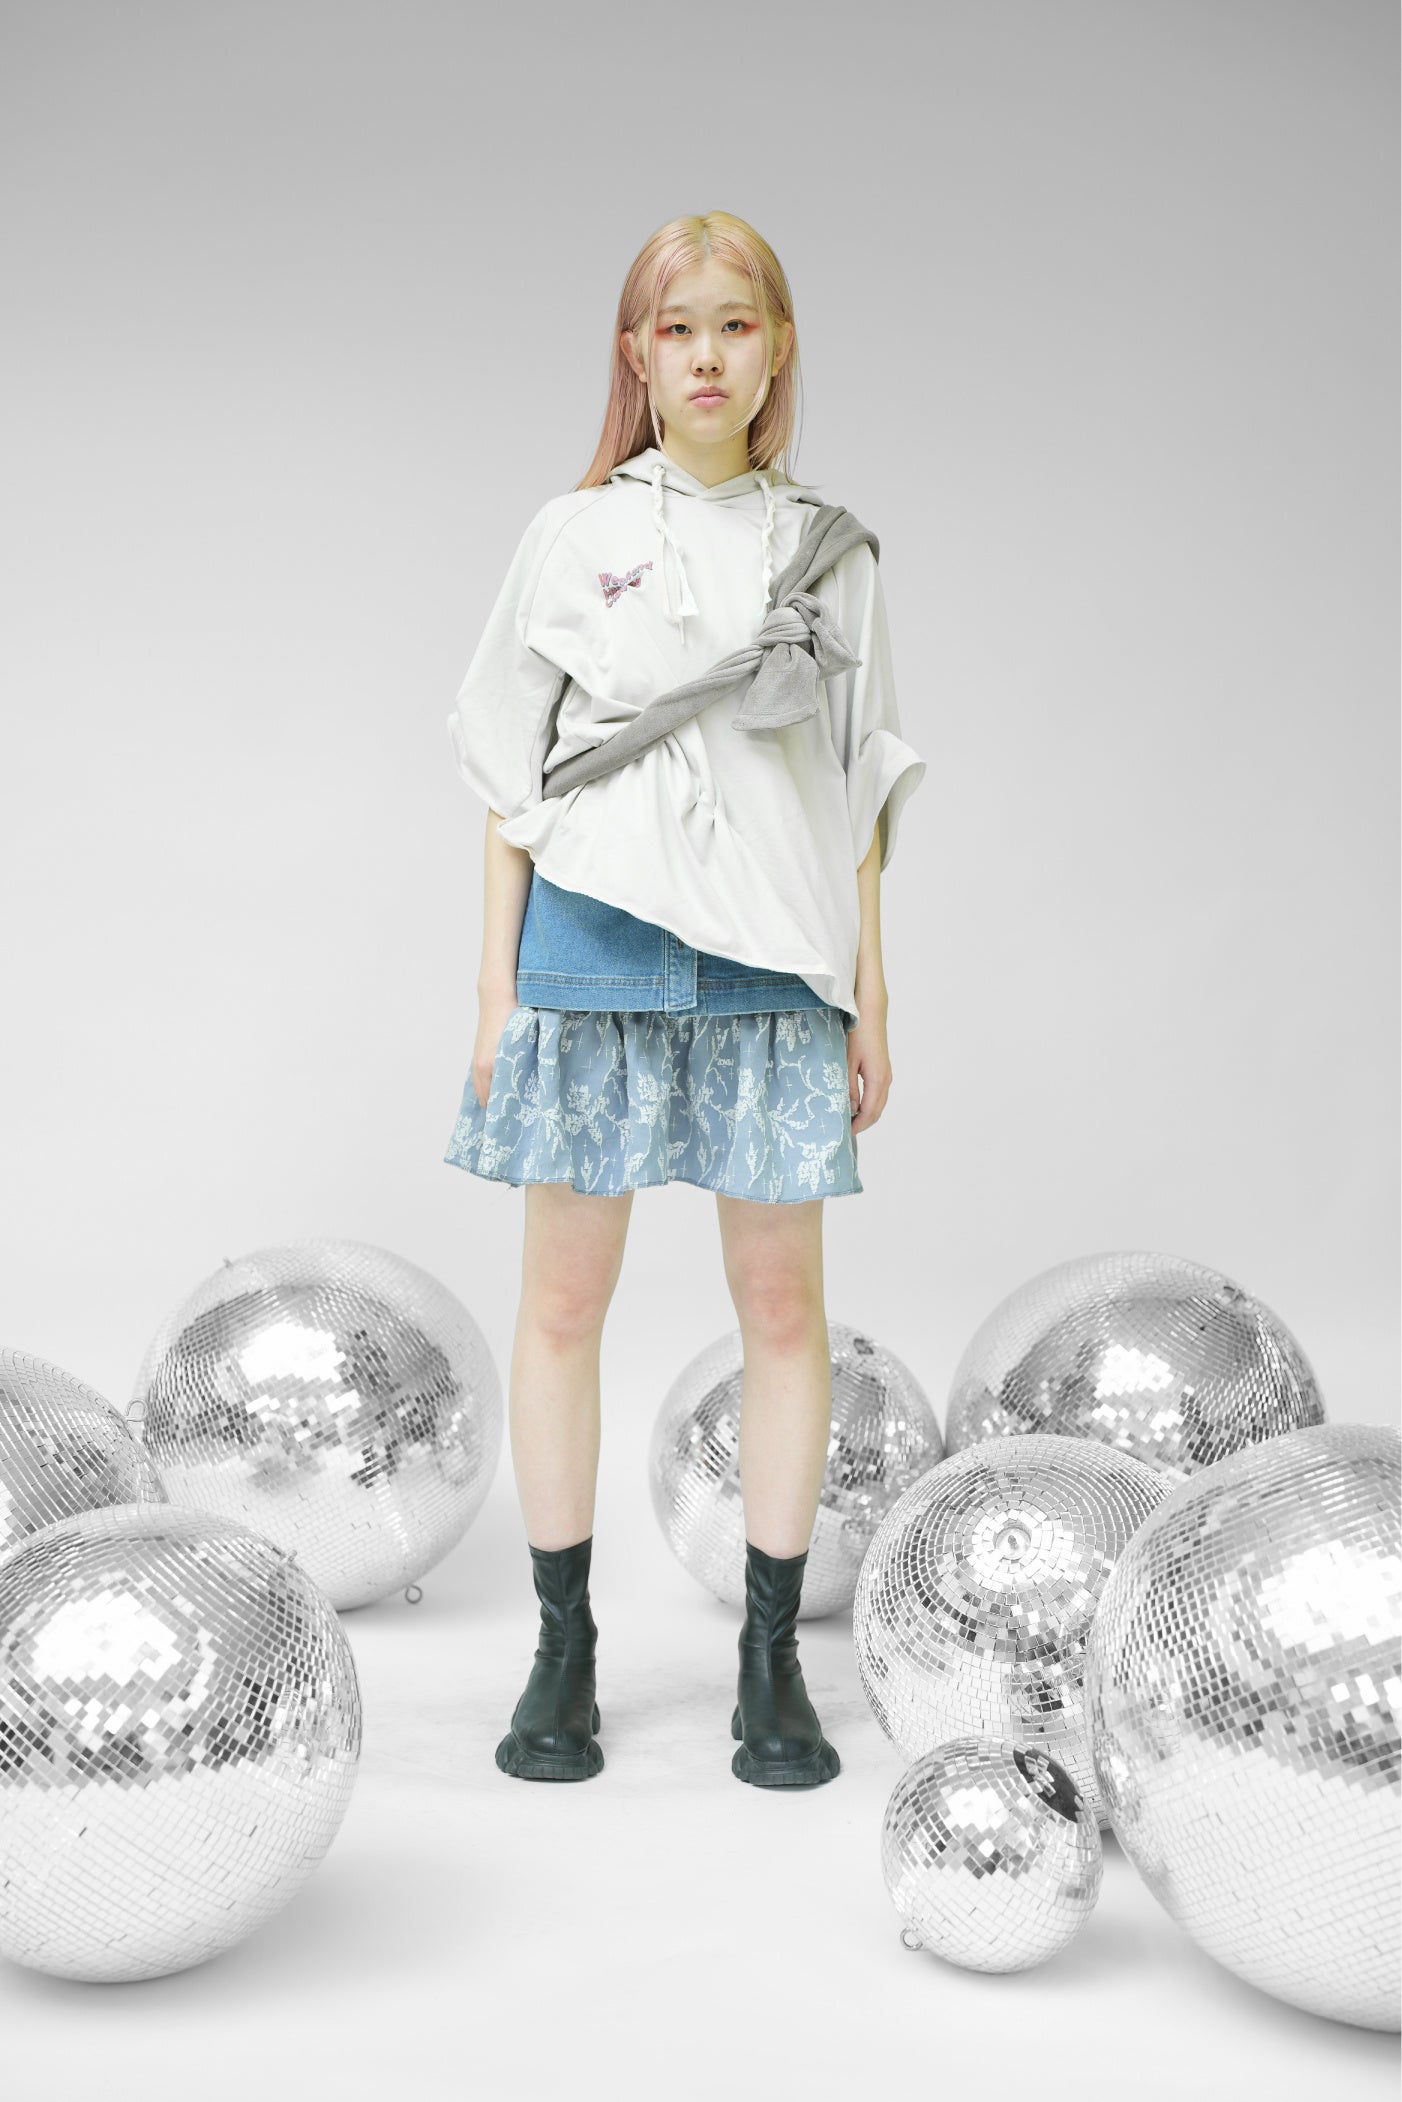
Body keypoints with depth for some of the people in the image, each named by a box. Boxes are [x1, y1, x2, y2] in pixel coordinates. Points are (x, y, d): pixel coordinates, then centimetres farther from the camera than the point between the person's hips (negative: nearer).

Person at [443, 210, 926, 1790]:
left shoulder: (829, 550, 9)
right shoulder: (573, 536, 6)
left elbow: (862, 785, 10)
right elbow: (511, 770, 6)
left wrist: (870, 992, 5)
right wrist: (498, 978, 1)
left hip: (775, 961, 1)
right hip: (593, 946, 0)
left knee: (781, 1302, 2)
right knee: (563, 1298, 2)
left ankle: (772, 1661, 14)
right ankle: (562, 1654, 15)